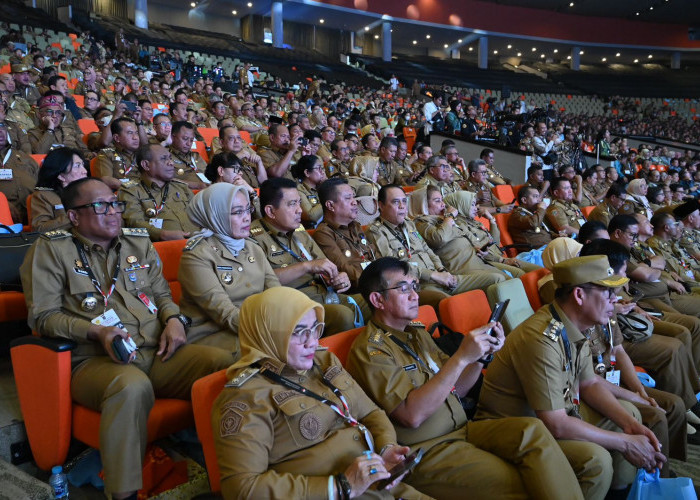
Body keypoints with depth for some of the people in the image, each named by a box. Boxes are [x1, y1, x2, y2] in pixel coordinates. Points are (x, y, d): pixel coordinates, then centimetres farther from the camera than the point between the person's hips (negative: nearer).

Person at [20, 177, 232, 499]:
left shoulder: (139, 243, 20)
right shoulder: (50, 249, 6)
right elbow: (43, 315, 1)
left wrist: (174, 319, 4)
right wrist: (96, 332, -14)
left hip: (158, 353, 5)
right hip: (95, 360, -4)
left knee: (224, 361, -23)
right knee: (132, 386, -41)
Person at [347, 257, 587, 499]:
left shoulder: (417, 333, 14)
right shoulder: (369, 349, -11)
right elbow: (412, 415, -22)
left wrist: (482, 353, -2)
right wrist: (461, 358, -23)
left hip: (461, 430, 7)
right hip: (425, 452, -7)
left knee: (532, 431, -17)